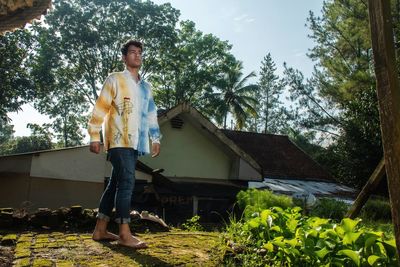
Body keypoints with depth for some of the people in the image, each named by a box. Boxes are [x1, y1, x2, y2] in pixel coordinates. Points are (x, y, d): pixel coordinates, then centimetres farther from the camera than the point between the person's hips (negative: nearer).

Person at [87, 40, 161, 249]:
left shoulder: (146, 87, 21)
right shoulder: (115, 80, 2)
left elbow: (151, 114, 21)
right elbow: (99, 109, -3)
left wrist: (155, 139, 12)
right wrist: (94, 137, -9)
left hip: (135, 143, 7)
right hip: (119, 141, -7)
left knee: (116, 184, 8)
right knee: (127, 182, -15)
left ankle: (100, 230, 16)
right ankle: (124, 234, -13)